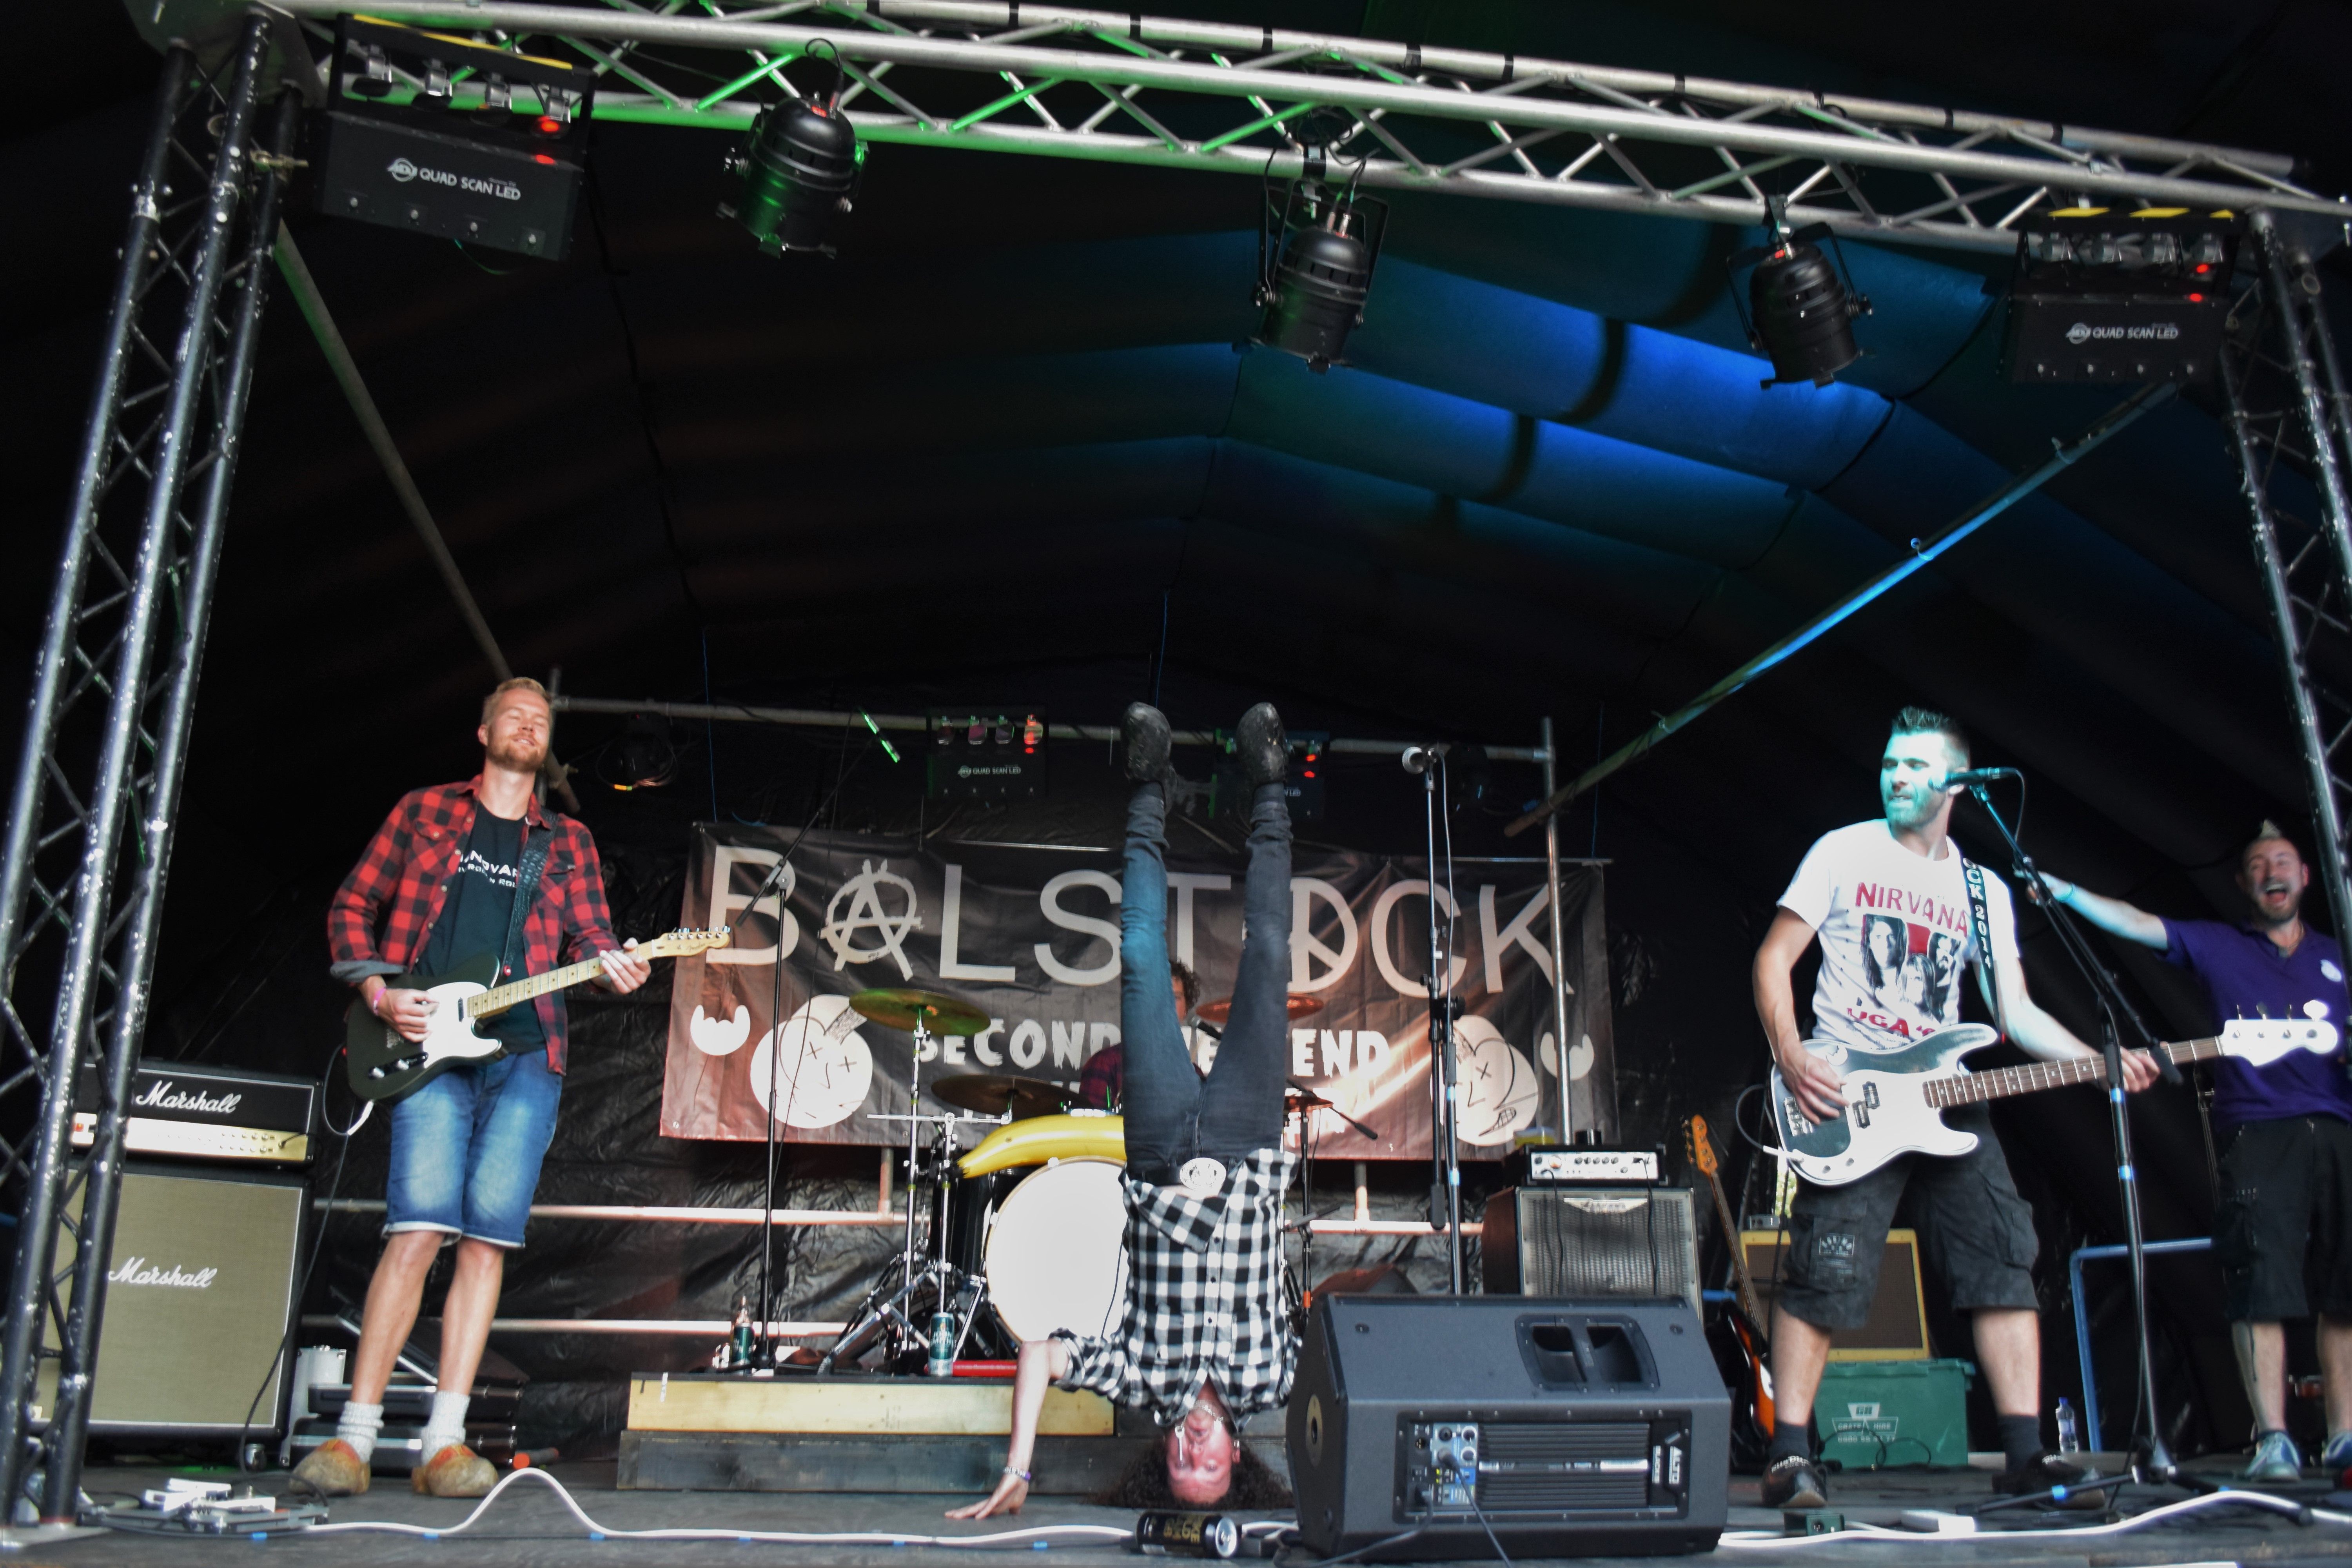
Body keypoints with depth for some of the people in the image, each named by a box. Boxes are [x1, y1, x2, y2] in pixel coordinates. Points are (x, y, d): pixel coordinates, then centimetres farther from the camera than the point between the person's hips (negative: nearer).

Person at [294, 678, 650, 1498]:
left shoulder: (567, 842, 20)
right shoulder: (425, 810, 15)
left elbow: (589, 935, 12)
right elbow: (352, 907, 14)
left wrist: (615, 966, -12)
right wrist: (379, 994, -1)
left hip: (526, 1053, 2)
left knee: (488, 1238, -3)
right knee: (420, 1228, -14)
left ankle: (442, 1444, 2)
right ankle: (354, 1435, -5)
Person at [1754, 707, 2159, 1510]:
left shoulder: (1984, 890, 15)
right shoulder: (1844, 852, 3)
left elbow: (2018, 1012, 11)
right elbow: (1774, 958, -1)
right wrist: (1790, 1056, -15)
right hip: (1845, 1094, -5)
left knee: (2004, 1259, -1)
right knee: (1826, 1273, -11)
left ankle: (2025, 1455, 8)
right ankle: (1790, 1456, -4)